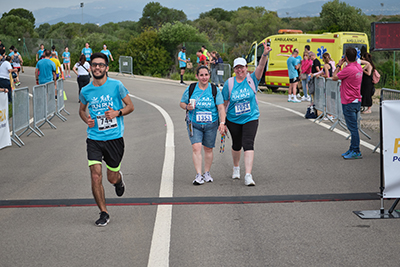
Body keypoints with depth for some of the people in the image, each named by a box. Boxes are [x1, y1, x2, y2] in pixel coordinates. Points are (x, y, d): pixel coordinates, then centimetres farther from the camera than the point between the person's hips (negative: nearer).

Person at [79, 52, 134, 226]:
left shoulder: (116, 85, -5)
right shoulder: (86, 91, 3)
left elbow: (130, 106, 3)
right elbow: (82, 110, 21)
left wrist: (118, 112, -16)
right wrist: (87, 120, -1)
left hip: (114, 138, -1)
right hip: (94, 138, 1)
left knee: (112, 178, 9)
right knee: (95, 176, -11)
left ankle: (119, 179, 48)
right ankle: (103, 213, 3)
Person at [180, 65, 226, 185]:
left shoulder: (215, 90, -1)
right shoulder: (190, 89, -1)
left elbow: (221, 108, -5)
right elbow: (182, 103, 11)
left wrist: (222, 123, -16)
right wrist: (187, 107, -13)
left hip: (211, 125, 1)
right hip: (194, 124, -1)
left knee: (208, 149, 10)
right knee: (196, 148, -15)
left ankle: (207, 173, 28)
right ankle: (198, 175, -14)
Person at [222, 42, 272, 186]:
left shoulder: (252, 79, -4)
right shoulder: (229, 83, -4)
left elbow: (260, 67, -22)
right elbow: (224, 103, 1)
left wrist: (264, 55, -41)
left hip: (251, 118, -2)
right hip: (233, 120, 2)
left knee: (248, 144, -15)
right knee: (236, 145, 16)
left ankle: (248, 175, -20)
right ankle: (236, 168, 43)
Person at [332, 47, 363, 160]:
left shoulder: (348, 69, -22)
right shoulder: (359, 67, 7)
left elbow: (334, 77, -11)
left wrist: (339, 65, -3)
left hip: (349, 103, -10)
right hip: (357, 101, 10)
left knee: (353, 127, -5)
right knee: (353, 127, 16)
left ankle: (356, 152, -2)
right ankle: (352, 149, 24)